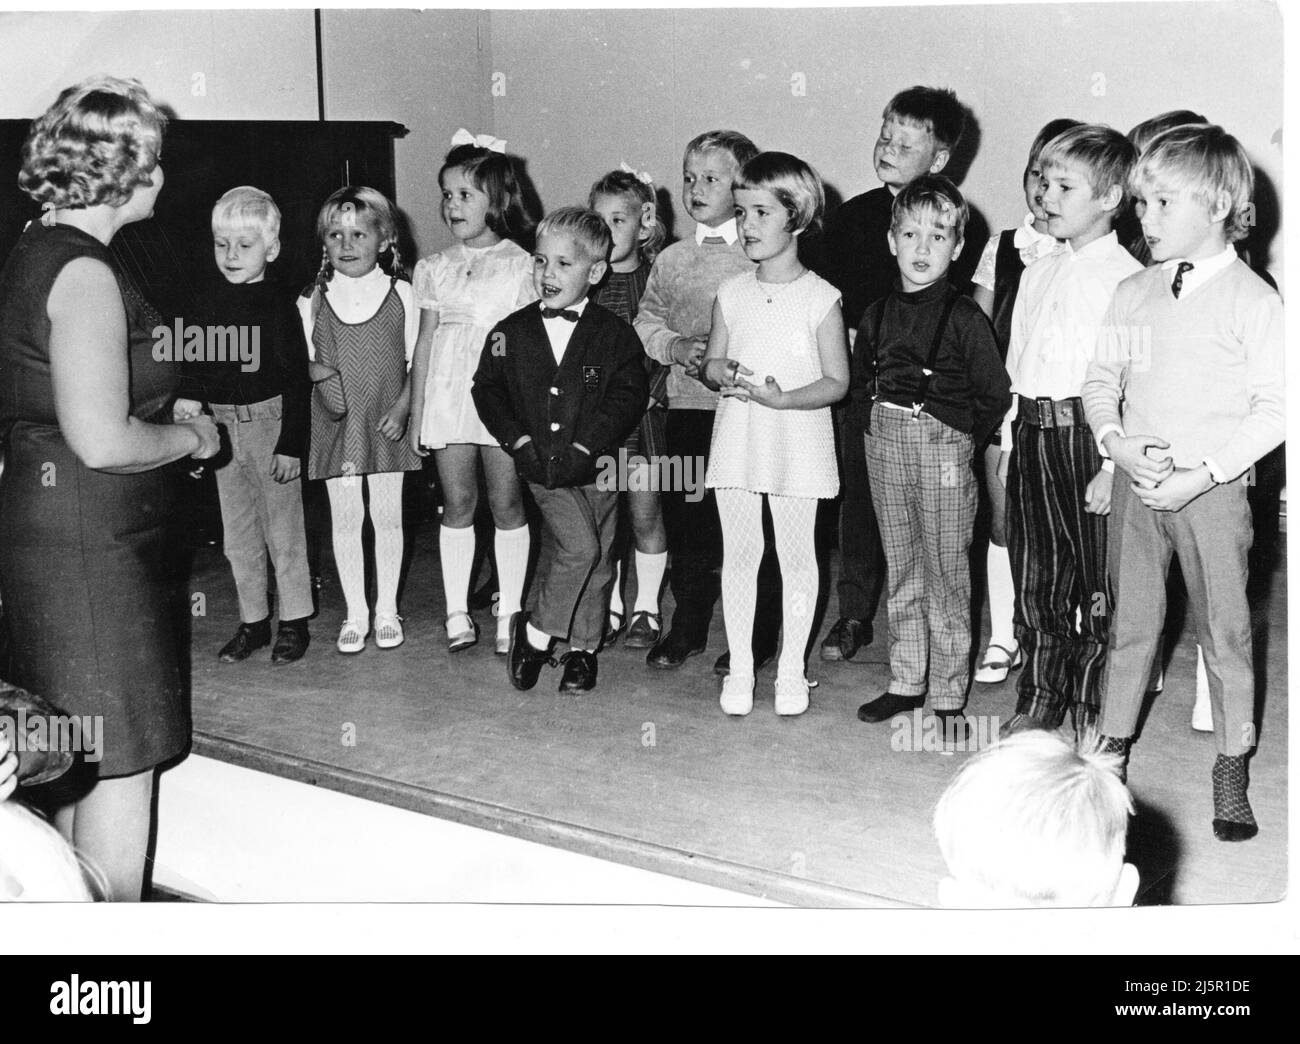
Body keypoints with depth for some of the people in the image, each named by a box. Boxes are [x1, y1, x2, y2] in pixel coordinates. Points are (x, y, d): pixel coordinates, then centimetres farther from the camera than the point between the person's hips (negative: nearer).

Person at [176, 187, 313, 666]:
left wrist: (291, 445, -13)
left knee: (283, 528, 5)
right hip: (222, 424, 6)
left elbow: (296, 378, -11)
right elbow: (196, 359, 11)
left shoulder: (279, 304, -10)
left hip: (269, 421, -5)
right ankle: (253, 621, 25)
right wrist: (189, 397, -8)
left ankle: (294, 621, 18)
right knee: (237, 533, 13)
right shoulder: (211, 302, 5)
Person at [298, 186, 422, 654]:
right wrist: (319, 374, -15)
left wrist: (402, 408, -10)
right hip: (335, 423, 1)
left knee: (387, 515, 6)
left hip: (386, 422, -1)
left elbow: (417, 360, 2)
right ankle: (355, 613, 17)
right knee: (345, 518, 5)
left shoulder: (401, 294, -1)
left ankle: (386, 610, 20)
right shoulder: (314, 299, 1)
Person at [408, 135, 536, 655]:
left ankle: (509, 612, 12)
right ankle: (457, 613, 11)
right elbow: (425, 341, 11)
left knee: (507, 503, 2)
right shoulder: (435, 267, 10)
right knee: (457, 503, 4)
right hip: (448, 394, 2)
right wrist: (417, 412, 8)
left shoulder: (520, 265, 1)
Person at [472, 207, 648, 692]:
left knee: (595, 560, 8)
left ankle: (582, 649, 24)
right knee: (578, 545, -17)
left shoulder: (614, 334, -3)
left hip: (595, 465, 1)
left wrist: (584, 447, -15)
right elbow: (487, 389, 6)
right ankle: (537, 631, 0)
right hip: (543, 466, -1)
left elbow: (629, 397, -7)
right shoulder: (512, 332, 2)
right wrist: (520, 441, -6)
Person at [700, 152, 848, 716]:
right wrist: (725, 373, -12)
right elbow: (711, 363, 11)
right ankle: (740, 666, 18)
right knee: (738, 553, 7)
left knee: (797, 554, 6)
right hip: (736, 437, 3)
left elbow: (837, 382, -8)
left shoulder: (820, 297, -7)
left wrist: (781, 398, -22)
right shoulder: (731, 293, 5)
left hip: (797, 441, -3)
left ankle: (791, 669, 18)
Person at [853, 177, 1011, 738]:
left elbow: (995, 394, -6)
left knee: (946, 574, 2)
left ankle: (947, 695, 10)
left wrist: (960, 437, 0)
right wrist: (885, 419, 9)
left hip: (943, 445, -5)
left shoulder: (964, 317, -9)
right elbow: (860, 380, 19)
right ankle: (906, 681, 24)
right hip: (884, 444, 5)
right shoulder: (877, 315, 6)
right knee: (901, 571, 13)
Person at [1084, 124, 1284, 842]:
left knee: (1224, 629, 4)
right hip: (1136, 483, 4)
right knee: (1131, 623, 12)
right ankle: (1111, 750, 25)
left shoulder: (1251, 299, -8)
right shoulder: (1132, 293, 6)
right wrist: (1118, 444, -9)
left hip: (1211, 487, -4)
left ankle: (1231, 773, 17)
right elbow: (1101, 381, 10)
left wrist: (1200, 475, -17)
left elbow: (1275, 408, -9)